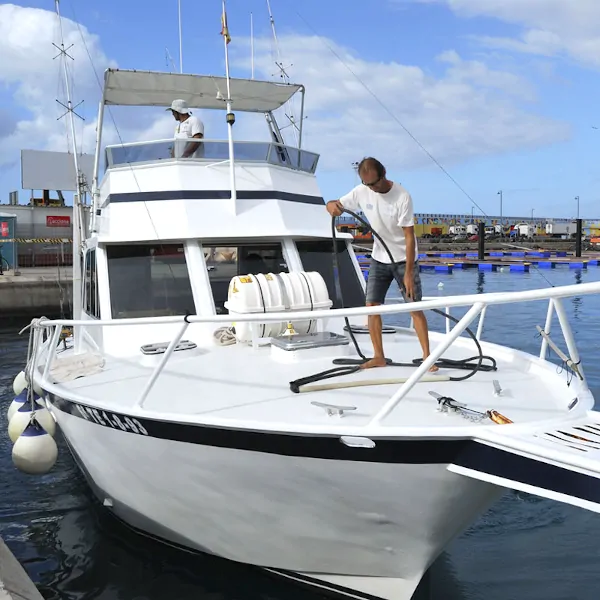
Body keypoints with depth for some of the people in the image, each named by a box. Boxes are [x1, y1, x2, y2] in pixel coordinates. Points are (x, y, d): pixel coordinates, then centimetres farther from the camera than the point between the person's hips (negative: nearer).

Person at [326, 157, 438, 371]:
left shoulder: (402, 197, -22)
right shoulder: (361, 192, -8)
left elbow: (409, 237, -21)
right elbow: (334, 205, 1)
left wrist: (408, 273, -23)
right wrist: (333, 206, -26)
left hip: (404, 259, -5)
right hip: (379, 258, 5)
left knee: (415, 308, -7)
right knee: (372, 305, 1)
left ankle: (427, 356, -1)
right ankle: (379, 356, 11)